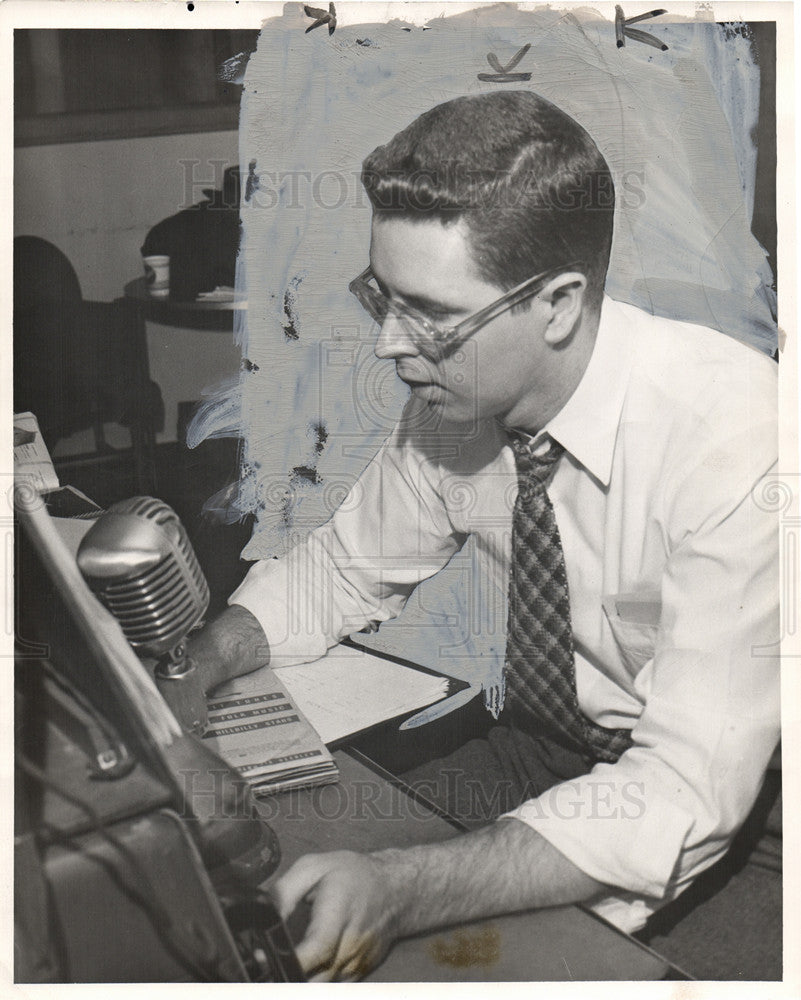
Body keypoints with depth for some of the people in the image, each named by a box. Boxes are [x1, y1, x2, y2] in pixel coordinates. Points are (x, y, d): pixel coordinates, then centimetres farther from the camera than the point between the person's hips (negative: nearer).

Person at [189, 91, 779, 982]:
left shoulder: (733, 436, -30)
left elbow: (691, 789, -33)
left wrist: (397, 894, -42)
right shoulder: (452, 393, -12)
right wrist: (190, 669, -13)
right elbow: (345, 566, 4)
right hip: (537, 738, 5)